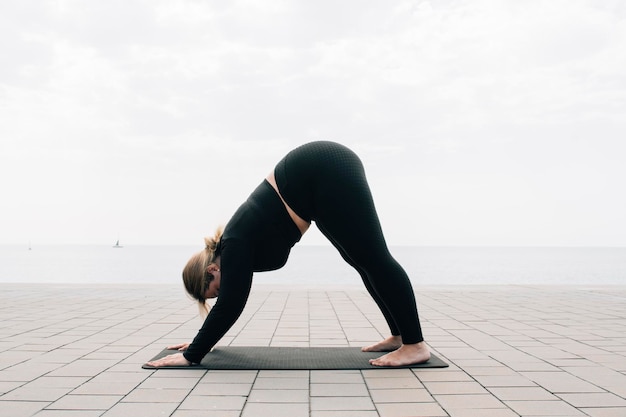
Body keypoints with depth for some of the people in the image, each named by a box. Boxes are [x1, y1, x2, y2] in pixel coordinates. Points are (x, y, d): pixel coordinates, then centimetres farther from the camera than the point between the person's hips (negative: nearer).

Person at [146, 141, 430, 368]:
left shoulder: (234, 246, -12)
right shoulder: (234, 248, 11)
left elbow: (228, 307, -13)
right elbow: (228, 305, 24)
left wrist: (192, 355, -5)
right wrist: (203, 341, 30)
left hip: (327, 171, -8)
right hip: (326, 174, 8)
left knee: (373, 258, -6)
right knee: (362, 260, 10)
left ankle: (416, 344, 1)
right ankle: (399, 336, 19)